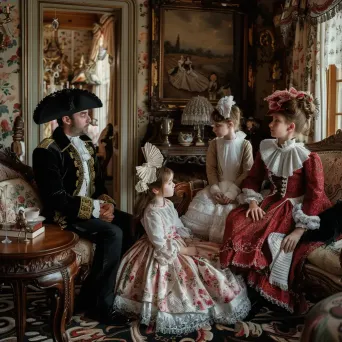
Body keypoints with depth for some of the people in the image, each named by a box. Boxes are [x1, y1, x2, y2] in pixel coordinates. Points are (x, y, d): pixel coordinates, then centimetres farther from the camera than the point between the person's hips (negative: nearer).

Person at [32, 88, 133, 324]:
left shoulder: (86, 143, 9)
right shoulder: (47, 151, -17)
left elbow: (97, 181, 14)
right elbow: (56, 199, -24)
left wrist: (106, 202, -6)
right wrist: (95, 208, -22)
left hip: (92, 207, 8)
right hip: (65, 215, -8)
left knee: (130, 222, -11)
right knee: (113, 233, -27)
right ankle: (98, 303, -14)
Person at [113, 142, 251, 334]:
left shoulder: (168, 204, 4)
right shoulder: (152, 213, -25)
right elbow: (161, 245, -24)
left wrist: (189, 242, -4)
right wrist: (184, 250, -18)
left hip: (179, 245, 9)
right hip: (164, 255, -9)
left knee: (213, 255, 5)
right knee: (199, 271, -15)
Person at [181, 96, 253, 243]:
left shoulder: (245, 145, -9)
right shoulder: (214, 144, 3)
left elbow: (248, 172, -11)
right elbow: (211, 169, 2)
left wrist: (233, 191, -19)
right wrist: (215, 188, -14)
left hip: (237, 188, -3)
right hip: (218, 187, 4)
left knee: (230, 210, -26)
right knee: (201, 203, -17)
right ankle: (201, 241, 0)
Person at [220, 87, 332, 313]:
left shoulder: (308, 158, -18)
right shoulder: (266, 148, 1)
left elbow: (315, 195, -19)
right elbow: (253, 178, 7)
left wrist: (300, 229, -23)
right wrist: (253, 202, -12)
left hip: (294, 210, -6)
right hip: (269, 204, 6)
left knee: (274, 241, -28)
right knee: (236, 222, -17)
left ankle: (273, 296, 0)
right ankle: (246, 282, 1)